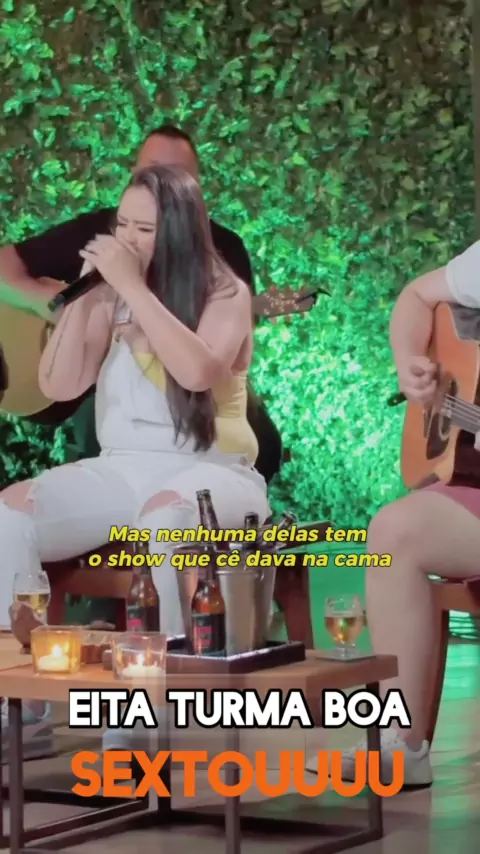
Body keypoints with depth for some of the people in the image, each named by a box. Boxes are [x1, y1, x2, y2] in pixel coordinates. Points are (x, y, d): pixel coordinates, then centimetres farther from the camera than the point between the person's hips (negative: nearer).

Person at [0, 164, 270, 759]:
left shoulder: (223, 292, -3)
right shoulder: (112, 299, 9)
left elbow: (198, 370, -22)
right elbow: (58, 386, 4)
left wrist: (132, 285, -21)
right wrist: (83, 294, -5)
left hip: (211, 470, -4)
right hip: (117, 470, 5)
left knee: (166, 515, -41)